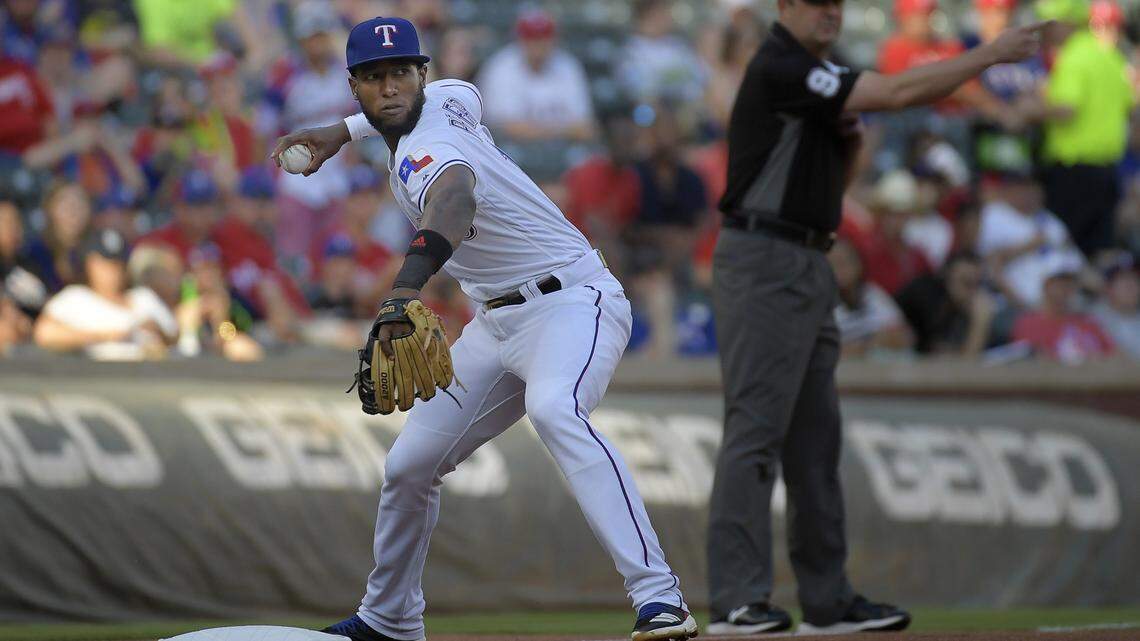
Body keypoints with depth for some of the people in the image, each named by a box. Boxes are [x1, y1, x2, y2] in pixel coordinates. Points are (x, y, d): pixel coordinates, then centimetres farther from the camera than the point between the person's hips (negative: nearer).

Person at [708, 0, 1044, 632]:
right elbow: (897, 92, -21)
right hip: (762, 264, -10)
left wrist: (848, 140, 2)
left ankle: (826, 599, 14)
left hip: (807, 268, 10)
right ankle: (735, 600, -14)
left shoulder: (811, 74, 17)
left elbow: (830, 179, 23)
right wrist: (991, 53, -17)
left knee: (815, 435, 10)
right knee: (756, 427, -12)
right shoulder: (779, 69, -14)